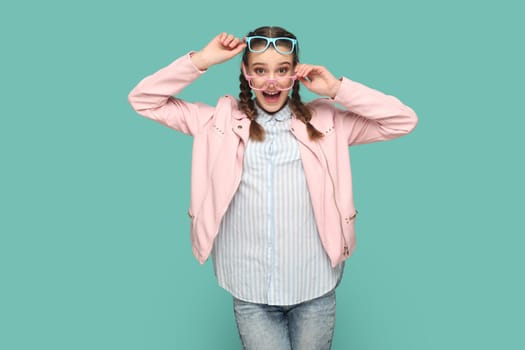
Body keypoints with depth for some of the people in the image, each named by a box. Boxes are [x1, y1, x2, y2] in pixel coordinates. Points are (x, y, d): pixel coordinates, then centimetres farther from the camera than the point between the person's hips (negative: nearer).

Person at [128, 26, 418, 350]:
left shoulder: (325, 122, 0)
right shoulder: (220, 121, 1)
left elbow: (405, 121, -3)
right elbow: (142, 100, 1)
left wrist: (338, 89, -9)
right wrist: (201, 60, -8)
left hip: (315, 288, 1)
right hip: (251, 293, 0)